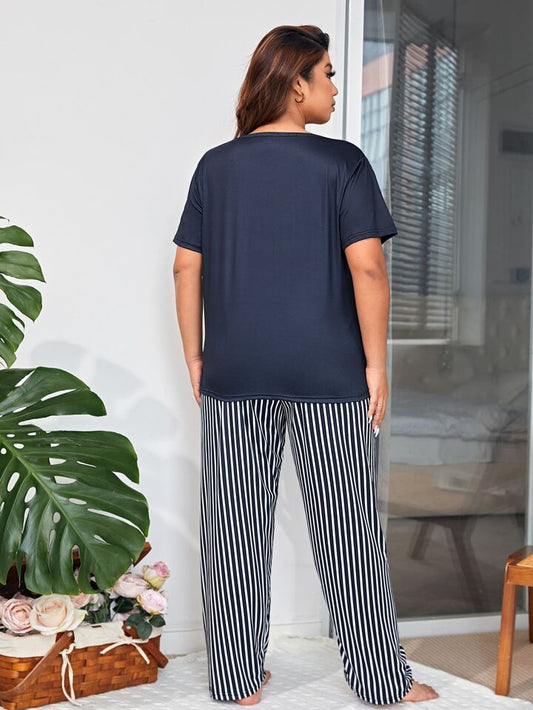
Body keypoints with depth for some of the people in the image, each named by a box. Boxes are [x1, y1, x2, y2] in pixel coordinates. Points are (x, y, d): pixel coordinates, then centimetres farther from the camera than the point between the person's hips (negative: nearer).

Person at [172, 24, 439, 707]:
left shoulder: (216, 166, 6)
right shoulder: (341, 163, -5)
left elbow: (186, 269, 6)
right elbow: (367, 269, -11)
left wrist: (194, 358, 13)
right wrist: (375, 363, -4)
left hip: (233, 375, 3)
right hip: (327, 374, -3)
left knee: (234, 528, 10)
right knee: (347, 529, 6)